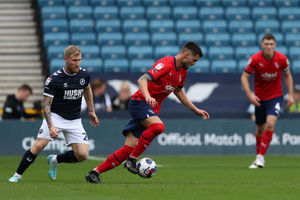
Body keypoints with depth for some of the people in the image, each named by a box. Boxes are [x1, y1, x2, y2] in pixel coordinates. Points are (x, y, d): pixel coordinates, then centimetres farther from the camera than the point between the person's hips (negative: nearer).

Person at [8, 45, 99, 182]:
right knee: (39, 145, -21)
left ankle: (54, 160, 17)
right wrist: (51, 126, -30)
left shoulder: (84, 75, -4)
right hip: (55, 116, -4)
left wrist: (91, 111, 22)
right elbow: (46, 105, -17)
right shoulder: (54, 79, -17)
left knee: (82, 155, -9)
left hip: (74, 120, 4)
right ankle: (18, 175, -5)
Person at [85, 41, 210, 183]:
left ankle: (94, 173, -3)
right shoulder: (166, 64, -16)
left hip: (152, 110, 8)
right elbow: (142, 79, -26)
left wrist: (196, 110, 29)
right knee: (158, 126, -36)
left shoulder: (182, 71, 13)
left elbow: (179, 92, 30)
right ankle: (132, 159, -23)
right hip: (140, 102, -8)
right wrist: (147, 96, -44)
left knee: (129, 148, -5)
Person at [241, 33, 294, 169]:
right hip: (259, 98, 1)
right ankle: (259, 156, 31)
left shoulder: (282, 59, -11)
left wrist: (290, 94, 1)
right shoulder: (255, 59, -14)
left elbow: (287, 75, 6)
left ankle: (260, 157, -18)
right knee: (260, 128, 11)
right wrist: (250, 95, -18)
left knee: (270, 123, -21)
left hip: (275, 97, -1)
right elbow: (244, 77, -6)